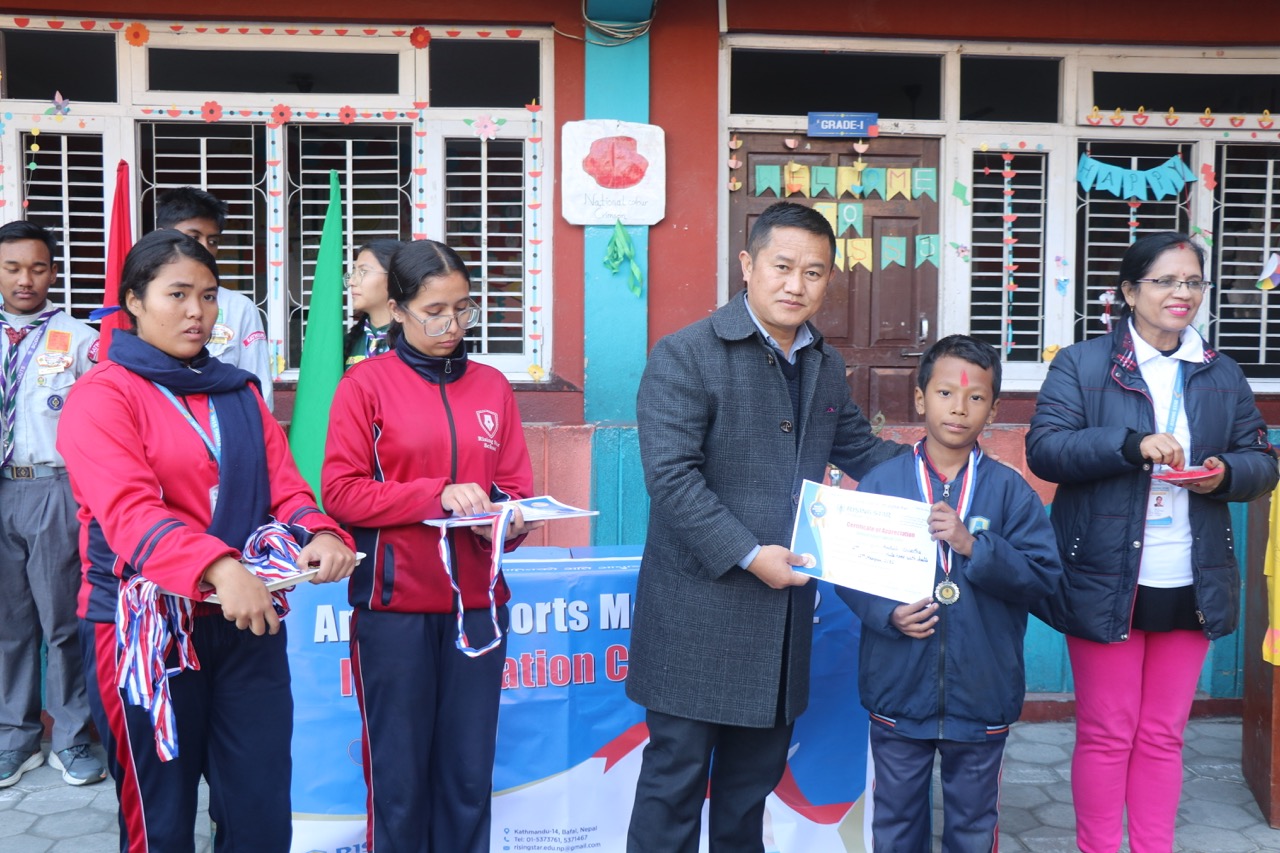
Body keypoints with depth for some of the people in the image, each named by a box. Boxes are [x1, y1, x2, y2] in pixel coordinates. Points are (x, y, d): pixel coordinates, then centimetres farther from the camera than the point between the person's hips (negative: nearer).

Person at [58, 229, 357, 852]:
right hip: (145, 626, -4)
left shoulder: (239, 392, 13)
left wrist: (321, 535, -17)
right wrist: (217, 567, -36)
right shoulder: (102, 395, -5)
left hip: (247, 624, 5)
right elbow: (129, 509, -20)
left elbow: (283, 485, 6)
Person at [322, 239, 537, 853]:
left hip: (477, 602, 3)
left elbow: (518, 487, 10)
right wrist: (438, 496, -17)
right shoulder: (366, 383, -1)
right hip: (395, 603, -3)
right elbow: (340, 492, -7)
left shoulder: (492, 387, 9)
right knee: (398, 773, 5)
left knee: (469, 773, 7)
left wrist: (507, 518, -13)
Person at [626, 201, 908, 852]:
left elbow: (861, 450, 21)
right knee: (677, 775, 4)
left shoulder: (826, 367, 11)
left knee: (756, 774, 20)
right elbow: (671, 475, -18)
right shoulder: (685, 356, -11)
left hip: (783, 613, 7)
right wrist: (748, 555, -23)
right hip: (700, 613, -6)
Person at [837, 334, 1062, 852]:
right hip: (898, 692, 0)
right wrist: (887, 614, -19)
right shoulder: (881, 482, -5)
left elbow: (1043, 575, -9)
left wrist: (974, 546, -21)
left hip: (980, 695, 0)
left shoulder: (1009, 490, -3)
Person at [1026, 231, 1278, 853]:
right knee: (1106, 734, 6)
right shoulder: (1081, 365, -2)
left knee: (1164, 735, 13)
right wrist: (1133, 445, -26)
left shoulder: (1223, 375, 10)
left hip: (1191, 586, 4)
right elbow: (1044, 448, -13)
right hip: (1107, 584, -4)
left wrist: (1226, 473, -12)